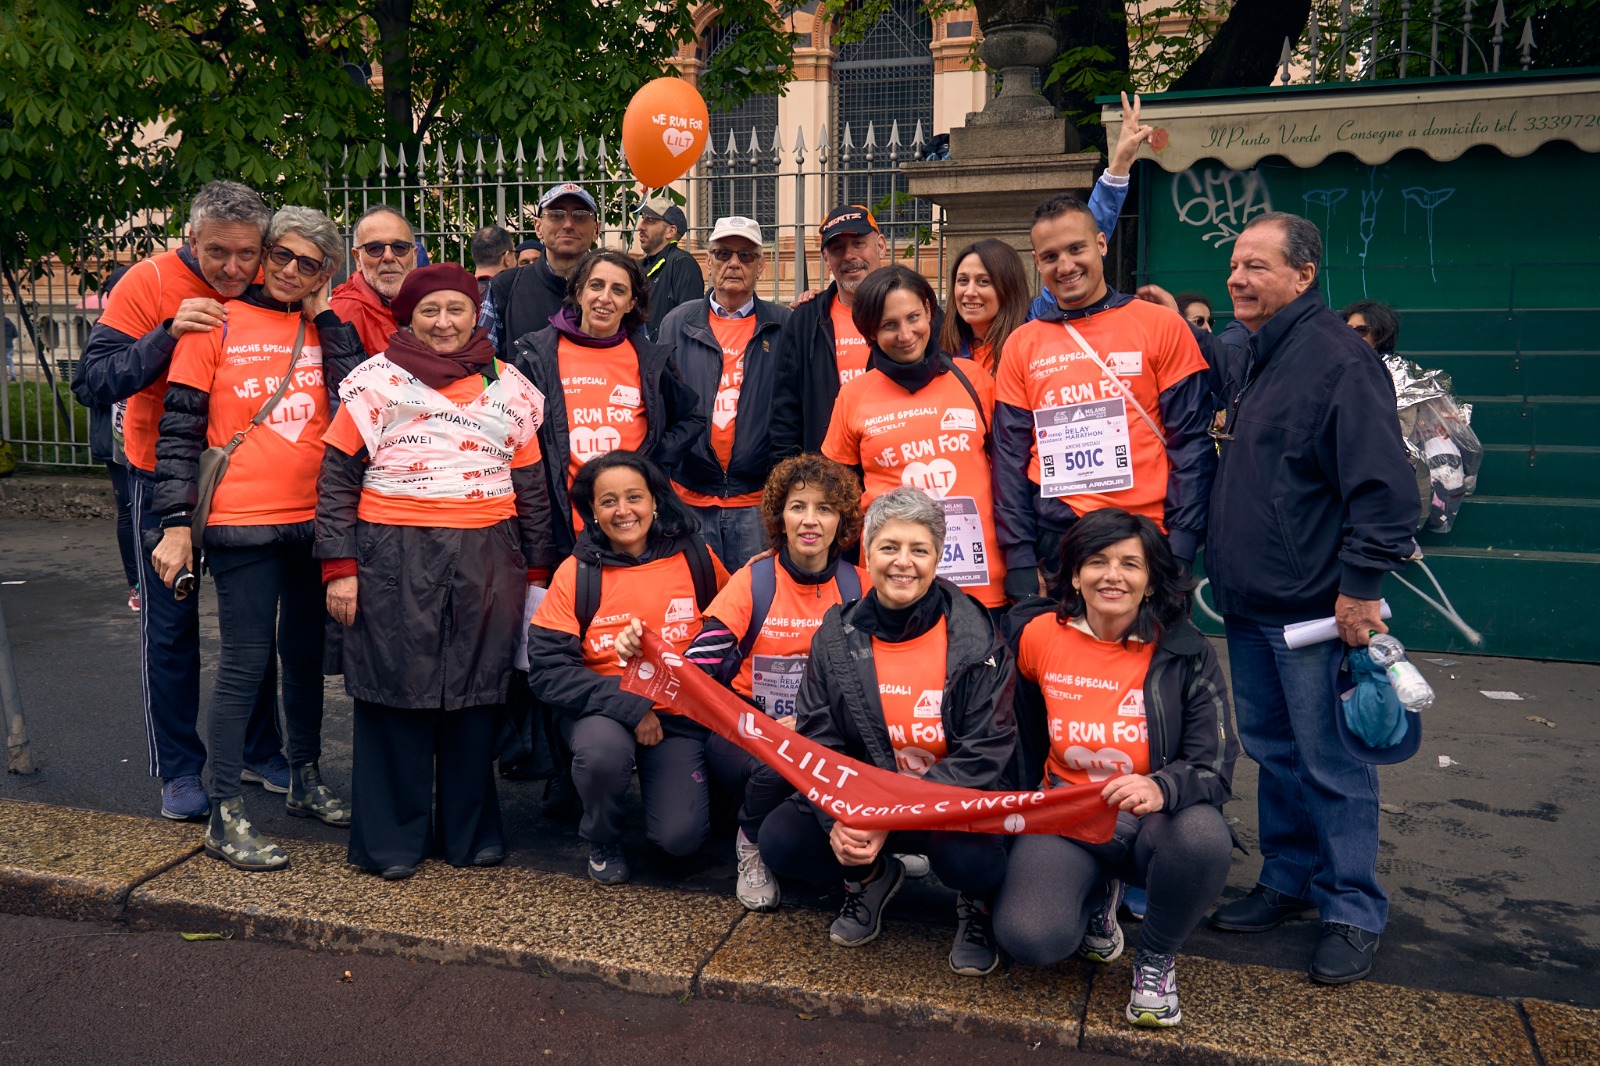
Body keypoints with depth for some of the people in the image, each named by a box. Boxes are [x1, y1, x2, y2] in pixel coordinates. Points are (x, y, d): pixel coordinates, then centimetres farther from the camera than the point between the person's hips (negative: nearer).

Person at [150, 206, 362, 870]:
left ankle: (305, 782, 31)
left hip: (314, 520, 4)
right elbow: (179, 429, -2)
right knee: (246, 662, -3)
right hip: (243, 522, -4)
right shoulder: (217, 324, -1)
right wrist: (176, 523, -7)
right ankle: (225, 818, 8)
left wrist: (324, 315, -4)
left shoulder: (322, 326, 9)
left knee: (306, 654, 15)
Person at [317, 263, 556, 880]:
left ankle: (472, 831, 21)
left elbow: (531, 485, 16)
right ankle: (392, 839, 16)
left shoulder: (509, 386, 14)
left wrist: (537, 570, 13)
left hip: (487, 561, 2)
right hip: (393, 557, -2)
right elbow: (339, 474, 2)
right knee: (396, 690, 2)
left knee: (476, 693, 6)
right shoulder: (377, 378, 5)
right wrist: (339, 565, -5)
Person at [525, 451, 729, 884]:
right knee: (602, 750, -35)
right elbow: (547, 670, -12)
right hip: (602, 711, 0)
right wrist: (628, 705, -20)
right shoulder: (576, 573, -7)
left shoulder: (696, 558, -3)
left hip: (678, 716, 1)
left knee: (681, 837, -17)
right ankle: (602, 841, -1)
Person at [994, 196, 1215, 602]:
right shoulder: (1021, 345, 8)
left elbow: (1191, 444, -1)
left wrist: (1181, 546, -9)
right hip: (1055, 544, 2)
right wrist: (1020, 563, -2)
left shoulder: (1162, 327, 2)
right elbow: (1010, 458, 6)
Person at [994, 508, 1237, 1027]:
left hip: (1154, 821, -1)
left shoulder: (1187, 655, -11)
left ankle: (1156, 959, -3)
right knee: (1029, 938, -27)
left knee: (1204, 838, -38)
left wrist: (1162, 787, -36)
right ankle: (1098, 896, 14)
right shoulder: (1038, 635, -5)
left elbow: (1215, 769, -14)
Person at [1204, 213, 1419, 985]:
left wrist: (1361, 584, -20)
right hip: (1248, 602, 9)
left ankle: (1353, 912, 16)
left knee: (1330, 761, 1)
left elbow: (1382, 486, -19)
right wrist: (1217, 566, 19)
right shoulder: (1251, 359, 14)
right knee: (1272, 750, 17)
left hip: (1311, 609, -9)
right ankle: (1288, 881, 31)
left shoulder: (1340, 360, -15)